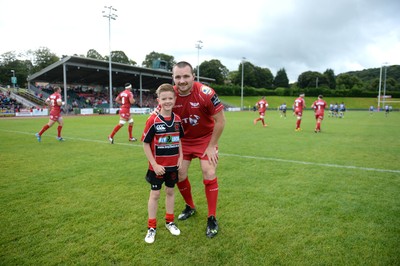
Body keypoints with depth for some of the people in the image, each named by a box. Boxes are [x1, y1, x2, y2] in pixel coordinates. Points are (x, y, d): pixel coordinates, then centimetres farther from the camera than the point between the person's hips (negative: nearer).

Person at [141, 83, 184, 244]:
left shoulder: (177, 119, -2)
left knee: (170, 191, 17)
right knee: (155, 194, 8)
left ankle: (170, 222, 35)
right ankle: (151, 227, 23)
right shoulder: (153, 120, -16)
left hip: (173, 165, 4)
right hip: (157, 166, -4)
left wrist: (181, 157, 2)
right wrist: (154, 164, -15)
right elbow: (145, 143, -12)